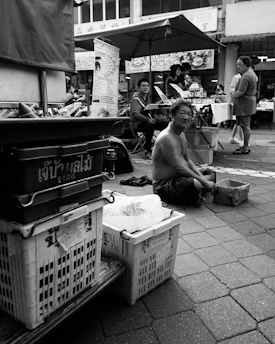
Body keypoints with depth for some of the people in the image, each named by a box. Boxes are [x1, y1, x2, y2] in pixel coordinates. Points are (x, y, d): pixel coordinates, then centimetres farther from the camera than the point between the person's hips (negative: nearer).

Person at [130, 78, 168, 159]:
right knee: (150, 126, -39)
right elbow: (135, 114, -26)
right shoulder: (136, 98, -11)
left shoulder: (147, 97, 15)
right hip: (138, 123, -8)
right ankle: (147, 150, -25)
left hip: (148, 120, 8)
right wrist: (148, 119, -39)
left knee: (166, 123, -11)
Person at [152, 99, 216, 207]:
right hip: (163, 185, -11)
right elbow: (178, 167, -27)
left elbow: (187, 160, 15)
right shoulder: (167, 137, -23)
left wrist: (200, 176, -2)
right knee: (195, 184, -38)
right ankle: (193, 200, -6)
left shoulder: (181, 134, 10)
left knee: (211, 174, 20)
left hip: (178, 177, 11)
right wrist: (204, 182, -23)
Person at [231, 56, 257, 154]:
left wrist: (232, 95, -5)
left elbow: (240, 92, -24)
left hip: (245, 104, -11)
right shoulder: (251, 72, 16)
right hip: (249, 101, 11)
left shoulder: (245, 76, -19)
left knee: (245, 126, -9)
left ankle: (245, 148, -5)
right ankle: (245, 146, 18)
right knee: (246, 126, 13)